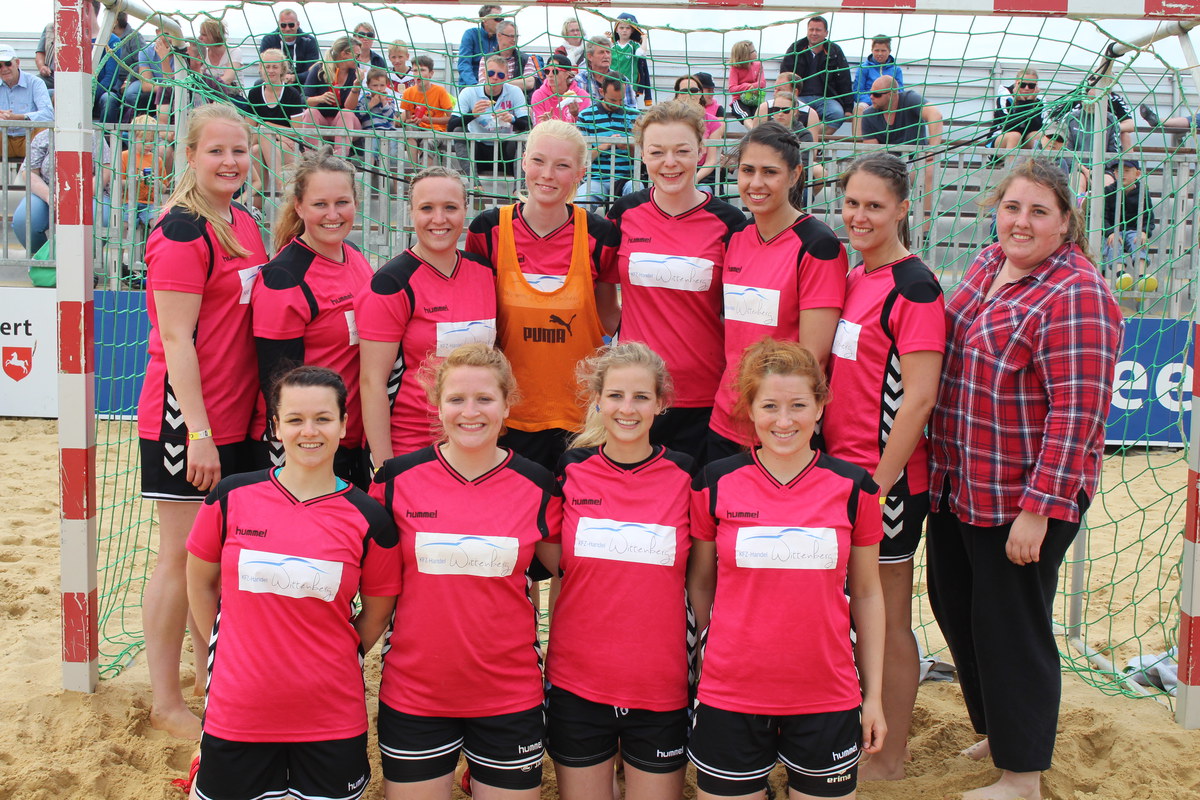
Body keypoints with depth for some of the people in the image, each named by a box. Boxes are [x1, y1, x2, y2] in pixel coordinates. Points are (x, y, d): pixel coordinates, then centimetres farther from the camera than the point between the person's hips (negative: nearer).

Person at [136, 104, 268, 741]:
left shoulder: (243, 223, 11)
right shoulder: (181, 231, -14)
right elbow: (176, 340, -18)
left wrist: (263, 412, 15)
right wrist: (198, 431, -20)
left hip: (236, 419, 8)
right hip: (185, 422, -8)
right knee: (182, 558, 3)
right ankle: (166, 704, 18)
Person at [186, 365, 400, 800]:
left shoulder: (368, 519, -7)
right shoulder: (231, 497, -4)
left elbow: (377, 613, 5)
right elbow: (200, 583, 9)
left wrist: (330, 667, 3)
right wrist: (231, 653, 9)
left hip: (331, 720, 0)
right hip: (236, 713, 1)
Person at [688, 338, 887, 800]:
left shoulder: (853, 488, -1)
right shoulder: (715, 484, -2)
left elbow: (866, 593, 5)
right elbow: (701, 585, 7)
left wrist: (873, 694, 5)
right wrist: (700, 664, 4)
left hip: (826, 700, 1)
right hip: (730, 697, 0)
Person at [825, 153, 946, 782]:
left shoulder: (913, 287, -14)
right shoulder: (852, 280, 11)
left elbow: (918, 399, -18)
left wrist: (879, 481, -18)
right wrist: (836, 467, 11)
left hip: (886, 477, -8)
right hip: (842, 469, 8)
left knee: (886, 618, 6)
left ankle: (890, 756, 22)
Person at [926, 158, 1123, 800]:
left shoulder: (1075, 295, -18)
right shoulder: (986, 266, 7)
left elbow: (1076, 413, -22)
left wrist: (1037, 508, -24)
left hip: (1022, 498, -8)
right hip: (955, 483, 8)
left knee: (1010, 626, 4)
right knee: (954, 607, 20)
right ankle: (996, 730, 42)